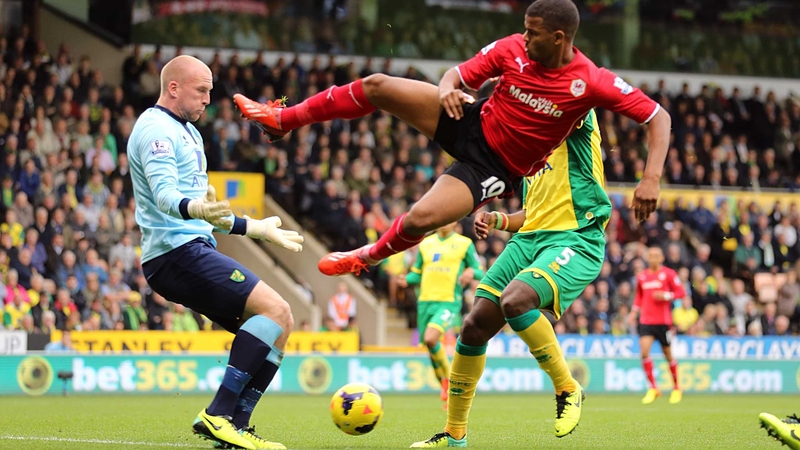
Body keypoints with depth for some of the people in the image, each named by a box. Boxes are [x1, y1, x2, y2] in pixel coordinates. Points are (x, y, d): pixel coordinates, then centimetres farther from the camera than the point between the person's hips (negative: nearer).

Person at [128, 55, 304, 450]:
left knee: (276, 327, 3)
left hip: (195, 251, 10)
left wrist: (257, 228, 38)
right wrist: (195, 208, -45)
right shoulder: (156, 129, -7)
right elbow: (164, 194, -24)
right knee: (275, 310, -20)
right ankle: (220, 414, -23)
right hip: (177, 251, -10)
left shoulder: (188, 132, 25)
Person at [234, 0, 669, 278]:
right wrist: (448, 88, -25)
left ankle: (367, 256, 12)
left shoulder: (591, 83, -23)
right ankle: (283, 118, 10)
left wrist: (650, 179, -31)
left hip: (495, 169, -4)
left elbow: (658, 117, -19)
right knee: (377, 86, -11)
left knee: (419, 219, -25)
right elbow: (458, 73, 1)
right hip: (471, 123, 4)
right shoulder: (512, 49, -12)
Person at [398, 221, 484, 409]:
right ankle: (446, 388, 26)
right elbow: (417, 273, 19)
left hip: (449, 302, -5)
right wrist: (407, 280, -3)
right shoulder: (425, 244, 15)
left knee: (430, 338, -26)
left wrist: (471, 272, -18)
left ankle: (447, 378, -3)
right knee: (430, 345, 7)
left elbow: (480, 272, 5)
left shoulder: (464, 244, 4)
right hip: (425, 302, 5)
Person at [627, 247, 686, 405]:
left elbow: (681, 292, -2)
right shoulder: (641, 276, 10)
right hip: (646, 320, 3)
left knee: (668, 355, 6)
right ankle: (653, 388, -4)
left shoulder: (668, 274, -2)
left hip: (663, 321, -3)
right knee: (644, 352, -15)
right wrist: (634, 312, 9)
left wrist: (666, 296, -17)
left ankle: (676, 389, 24)